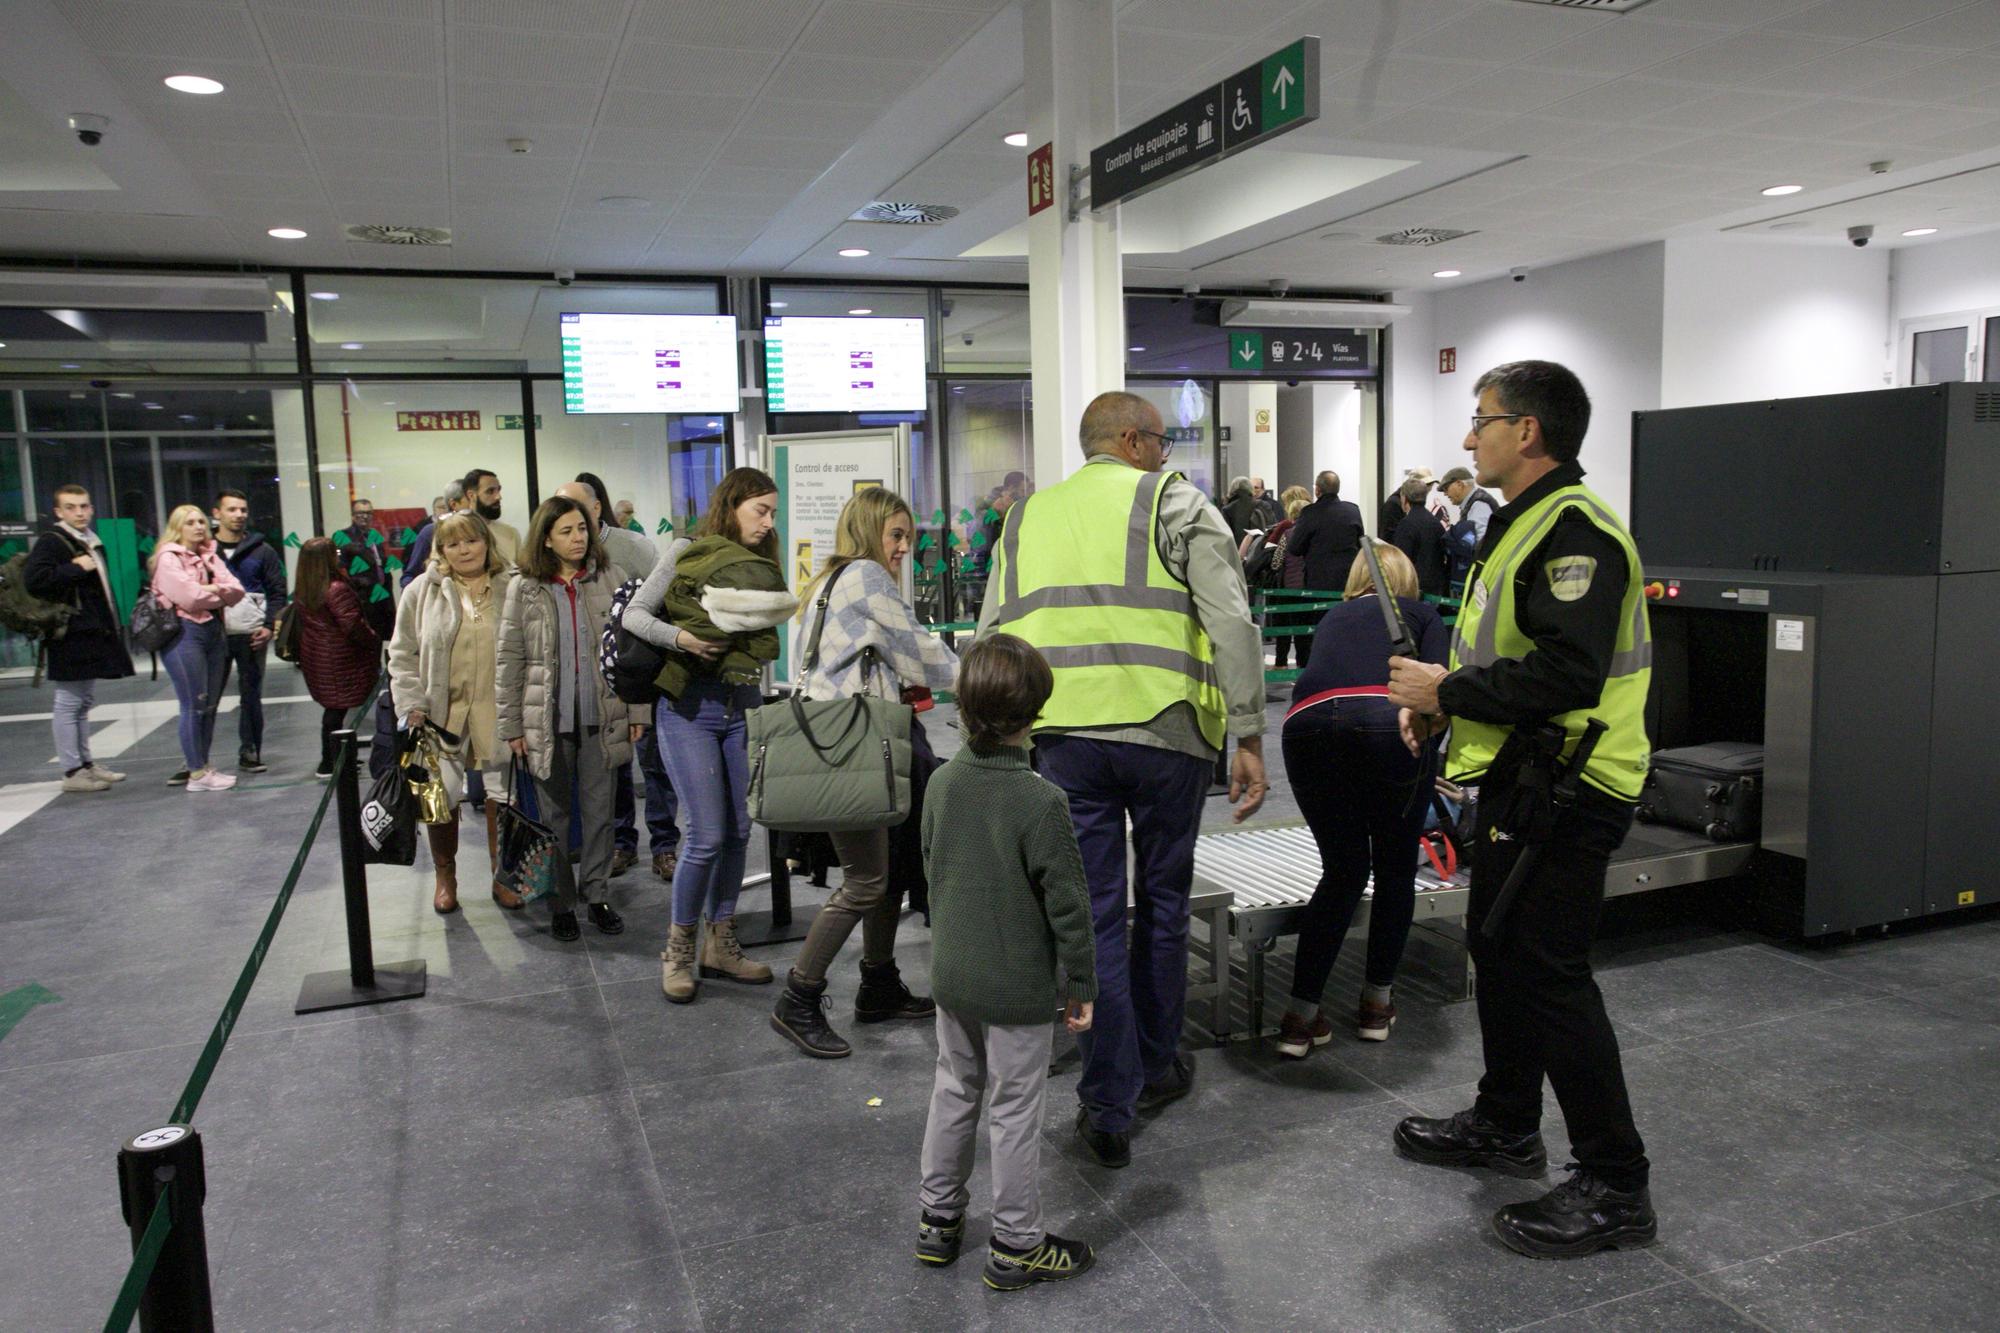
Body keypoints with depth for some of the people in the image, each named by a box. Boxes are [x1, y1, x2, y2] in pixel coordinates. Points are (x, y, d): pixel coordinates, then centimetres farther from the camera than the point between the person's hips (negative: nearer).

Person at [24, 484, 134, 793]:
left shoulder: (91, 541, 17)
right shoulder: (51, 541, -10)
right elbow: (33, 579, -24)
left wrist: (112, 625, 16)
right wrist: (75, 568, -21)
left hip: (92, 633, 9)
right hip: (72, 636, -9)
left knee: (84, 701, 16)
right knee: (69, 703, -4)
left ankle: (86, 763, 25)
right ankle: (72, 772, 0)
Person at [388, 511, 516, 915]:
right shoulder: (423, 591, 2)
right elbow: (403, 654, 4)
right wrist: (412, 707, -5)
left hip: (498, 713, -1)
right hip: (442, 714, 1)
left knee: (502, 798, 5)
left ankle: (502, 876, 23)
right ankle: (445, 877, 30)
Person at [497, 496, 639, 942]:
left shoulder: (611, 579, 2)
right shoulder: (524, 589, 0)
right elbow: (509, 662, 2)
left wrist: (637, 710, 0)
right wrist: (511, 725, -1)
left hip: (602, 714, 1)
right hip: (548, 718, 0)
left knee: (599, 809, 8)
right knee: (555, 814, 9)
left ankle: (597, 895, 21)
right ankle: (561, 902, 20)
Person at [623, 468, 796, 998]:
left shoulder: (760, 567, 13)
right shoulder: (686, 553, -2)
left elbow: (768, 641, 14)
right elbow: (634, 613, -3)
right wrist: (679, 638, -18)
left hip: (742, 706, 6)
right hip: (689, 706, -5)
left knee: (739, 830, 7)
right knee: (708, 835, -8)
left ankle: (720, 945, 22)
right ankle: (678, 950, 10)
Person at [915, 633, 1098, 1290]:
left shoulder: (942, 782, -5)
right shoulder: (1041, 800, -23)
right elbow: (1067, 904, -18)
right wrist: (1082, 985, -6)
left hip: (951, 975, 6)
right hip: (1019, 985, -6)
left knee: (954, 1091, 21)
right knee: (1015, 1110, 8)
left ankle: (937, 1218, 35)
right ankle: (1015, 1246, 22)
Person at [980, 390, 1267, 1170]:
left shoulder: (1027, 518, 15)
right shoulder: (1175, 502, 3)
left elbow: (990, 640, 13)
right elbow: (1231, 622, -8)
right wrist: (1249, 737, -7)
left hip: (1064, 734, 3)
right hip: (1164, 729, -2)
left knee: (1095, 914, 8)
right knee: (1163, 902, 16)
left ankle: (1109, 1106, 12)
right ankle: (1156, 1068, 33)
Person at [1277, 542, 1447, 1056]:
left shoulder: (1332, 618, 34)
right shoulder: (1421, 613, 24)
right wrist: (1427, 762, 14)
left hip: (1308, 726, 3)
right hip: (1389, 724, -3)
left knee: (1342, 873, 17)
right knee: (1396, 870, 19)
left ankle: (1302, 1017, 13)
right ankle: (1377, 1003, 27)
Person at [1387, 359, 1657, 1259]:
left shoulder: (1574, 530, -19)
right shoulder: (1526, 522, 16)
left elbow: (1567, 677, -29)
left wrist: (1448, 691, -19)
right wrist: (1437, 702, 8)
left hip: (1562, 790, -11)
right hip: (1520, 778, 11)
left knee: (1550, 972, -6)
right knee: (1498, 947, 19)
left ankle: (1615, 1186, 7)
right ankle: (1505, 1125, 37)